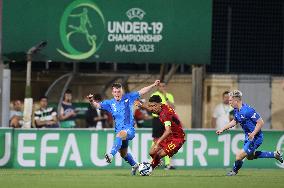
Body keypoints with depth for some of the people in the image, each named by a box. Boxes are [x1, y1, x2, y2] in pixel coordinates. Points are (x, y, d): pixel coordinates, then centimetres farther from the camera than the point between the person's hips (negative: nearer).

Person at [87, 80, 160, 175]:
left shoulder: (128, 98, 1)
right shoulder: (110, 103, 5)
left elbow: (141, 91, 5)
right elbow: (97, 105, -2)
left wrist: (153, 85, 0)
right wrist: (92, 101, -24)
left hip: (129, 129, -5)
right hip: (119, 130, 5)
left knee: (120, 134, -40)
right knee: (123, 154, 16)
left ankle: (111, 154, -54)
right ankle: (134, 165, 44)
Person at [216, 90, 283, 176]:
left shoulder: (247, 111, -29)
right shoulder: (236, 110, -1)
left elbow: (260, 122, -25)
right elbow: (234, 121, 20)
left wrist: (253, 134, -31)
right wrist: (222, 129, 13)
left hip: (255, 138, -10)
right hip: (248, 137, 10)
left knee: (239, 156, -9)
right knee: (249, 156, 26)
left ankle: (234, 171, 21)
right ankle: (274, 154, 32)